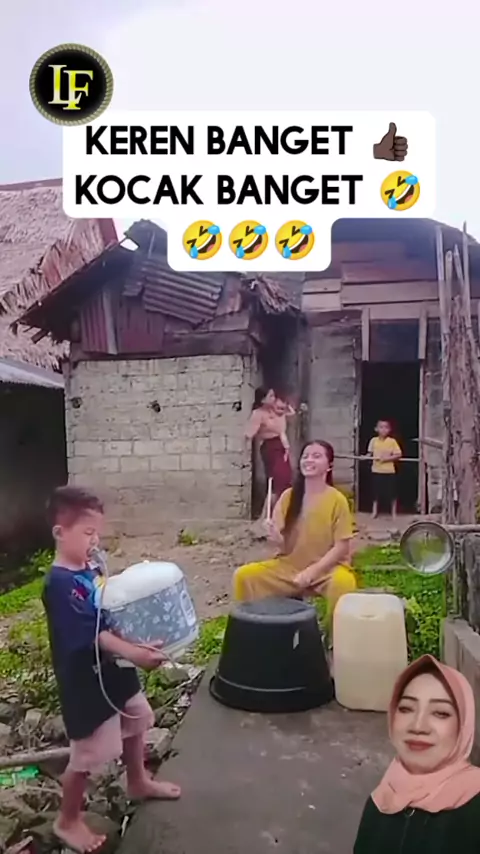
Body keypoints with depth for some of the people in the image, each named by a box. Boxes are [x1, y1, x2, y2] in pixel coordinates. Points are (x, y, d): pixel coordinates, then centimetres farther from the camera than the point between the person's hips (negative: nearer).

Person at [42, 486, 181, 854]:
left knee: (136, 722, 25)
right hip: (87, 681, -9)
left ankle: (138, 782, 49)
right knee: (88, 753, 7)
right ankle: (68, 820, 31)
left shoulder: (91, 570, 1)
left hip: (114, 669, 9)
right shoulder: (60, 583, -26)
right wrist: (134, 652, -39)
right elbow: (90, 633, -32)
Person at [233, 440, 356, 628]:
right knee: (244, 575, -14)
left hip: (327, 567, -3)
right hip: (289, 566, 3)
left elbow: (341, 547, -11)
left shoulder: (337, 500, -10)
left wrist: (313, 571, -22)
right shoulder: (288, 496, 0)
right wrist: (275, 536, -21)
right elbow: (284, 546, 3)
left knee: (343, 583, -35)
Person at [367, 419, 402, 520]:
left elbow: (398, 455, -9)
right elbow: (370, 453, 7)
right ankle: (374, 512, 22)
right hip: (376, 470, 2)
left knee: (392, 493, 4)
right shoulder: (373, 440, 0)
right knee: (376, 492, 11)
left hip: (389, 471, -2)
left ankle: (393, 513, 18)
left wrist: (388, 458, -19)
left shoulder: (392, 441, -7)